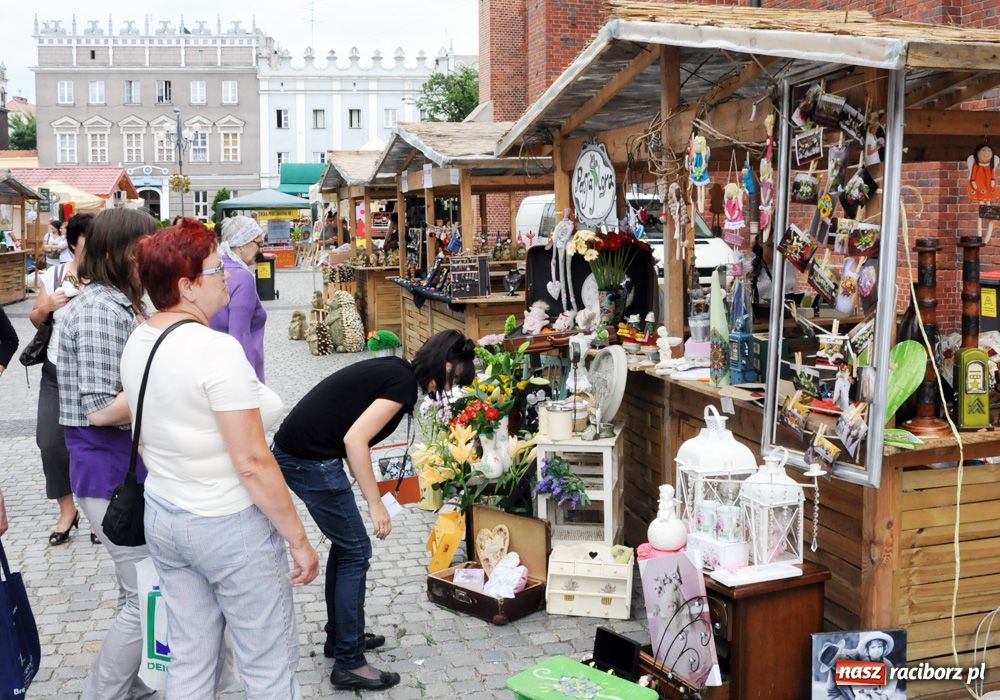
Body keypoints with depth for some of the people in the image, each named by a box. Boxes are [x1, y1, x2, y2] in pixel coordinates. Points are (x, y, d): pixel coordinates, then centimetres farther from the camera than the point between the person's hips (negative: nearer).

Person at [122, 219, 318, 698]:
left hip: (161, 519, 8)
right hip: (228, 526, -8)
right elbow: (252, 463, -23)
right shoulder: (217, 349, -23)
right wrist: (298, 540, -14)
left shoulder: (138, 343, 2)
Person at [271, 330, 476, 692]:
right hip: (311, 461, -9)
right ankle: (349, 664, 8)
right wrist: (375, 504, -13)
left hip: (293, 453, 9)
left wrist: (369, 491, 17)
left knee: (345, 543, 21)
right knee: (356, 551, 1)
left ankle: (340, 637, 34)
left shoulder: (393, 370, 15)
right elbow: (355, 440, -19)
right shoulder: (404, 383, -13)